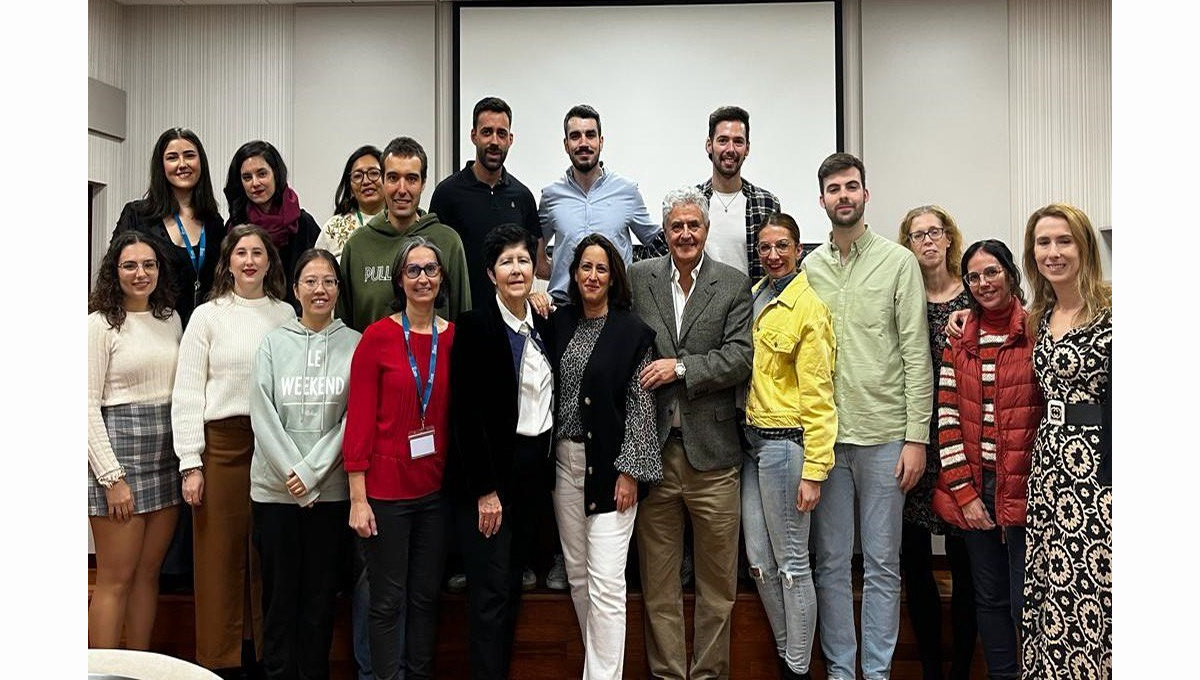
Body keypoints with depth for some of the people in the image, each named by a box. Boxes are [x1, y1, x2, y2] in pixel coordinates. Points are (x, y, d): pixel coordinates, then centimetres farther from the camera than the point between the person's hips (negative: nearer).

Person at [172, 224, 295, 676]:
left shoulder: (286, 315, 9)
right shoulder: (207, 316, 3)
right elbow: (187, 393, 0)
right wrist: (191, 464, -6)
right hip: (222, 443, -2)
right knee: (221, 558, 2)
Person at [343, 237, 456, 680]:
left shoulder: (454, 338, 3)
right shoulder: (377, 337, -6)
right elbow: (359, 419, -7)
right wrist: (358, 498, -10)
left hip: (435, 489, 4)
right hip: (386, 489, -3)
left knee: (426, 596, 14)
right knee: (388, 601, 6)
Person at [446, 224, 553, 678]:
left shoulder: (543, 324, 8)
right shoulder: (475, 325, -11)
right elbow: (467, 413, -15)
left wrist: (544, 468, 9)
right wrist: (485, 489, -16)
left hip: (535, 467, 6)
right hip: (489, 470, -6)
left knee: (513, 583, 14)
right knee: (490, 590, -3)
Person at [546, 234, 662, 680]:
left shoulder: (633, 332, -6)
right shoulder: (560, 322, 8)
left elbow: (640, 404, -8)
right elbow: (549, 389, 10)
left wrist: (629, 471, -12)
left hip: (609, 464, -5)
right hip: (564, 460, 6)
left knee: (606, 582, -7)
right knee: (577, 574, 13)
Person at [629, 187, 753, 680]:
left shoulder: (734, 285, 3)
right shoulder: (638, 278, 6)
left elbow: (740, 358, -5)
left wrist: (681, 367, -13)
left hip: (712, 451, -1)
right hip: (653, 448, 1)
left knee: (718, 578, 8)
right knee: (657, 579, 10)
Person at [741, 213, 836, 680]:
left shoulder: (808, 308, -10)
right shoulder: (753, 297, 11)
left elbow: (817, 396, -11)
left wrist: (814, 470, -14)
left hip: (784, 443, -7)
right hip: (750, 439, 7)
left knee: (791, 563, 2)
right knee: (759, 561, 12)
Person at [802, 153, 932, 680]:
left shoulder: (898, 262, 1)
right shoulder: (808, 269, 8)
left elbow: (916, 354, -3)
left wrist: (916, 437, -8)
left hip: (884, 436, -2)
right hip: (824, 436, 2)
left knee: (882, 563, 7)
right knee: (831, 563, 9)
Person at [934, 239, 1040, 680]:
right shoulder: (959, 340, 8)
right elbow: (947, 419, 4)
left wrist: (1028, 490, -9)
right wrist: (965, 492, -3)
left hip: (1024, 489, -4)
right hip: (973, 489, 4)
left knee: (1026, 603, 1)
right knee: (989, 598, 14)